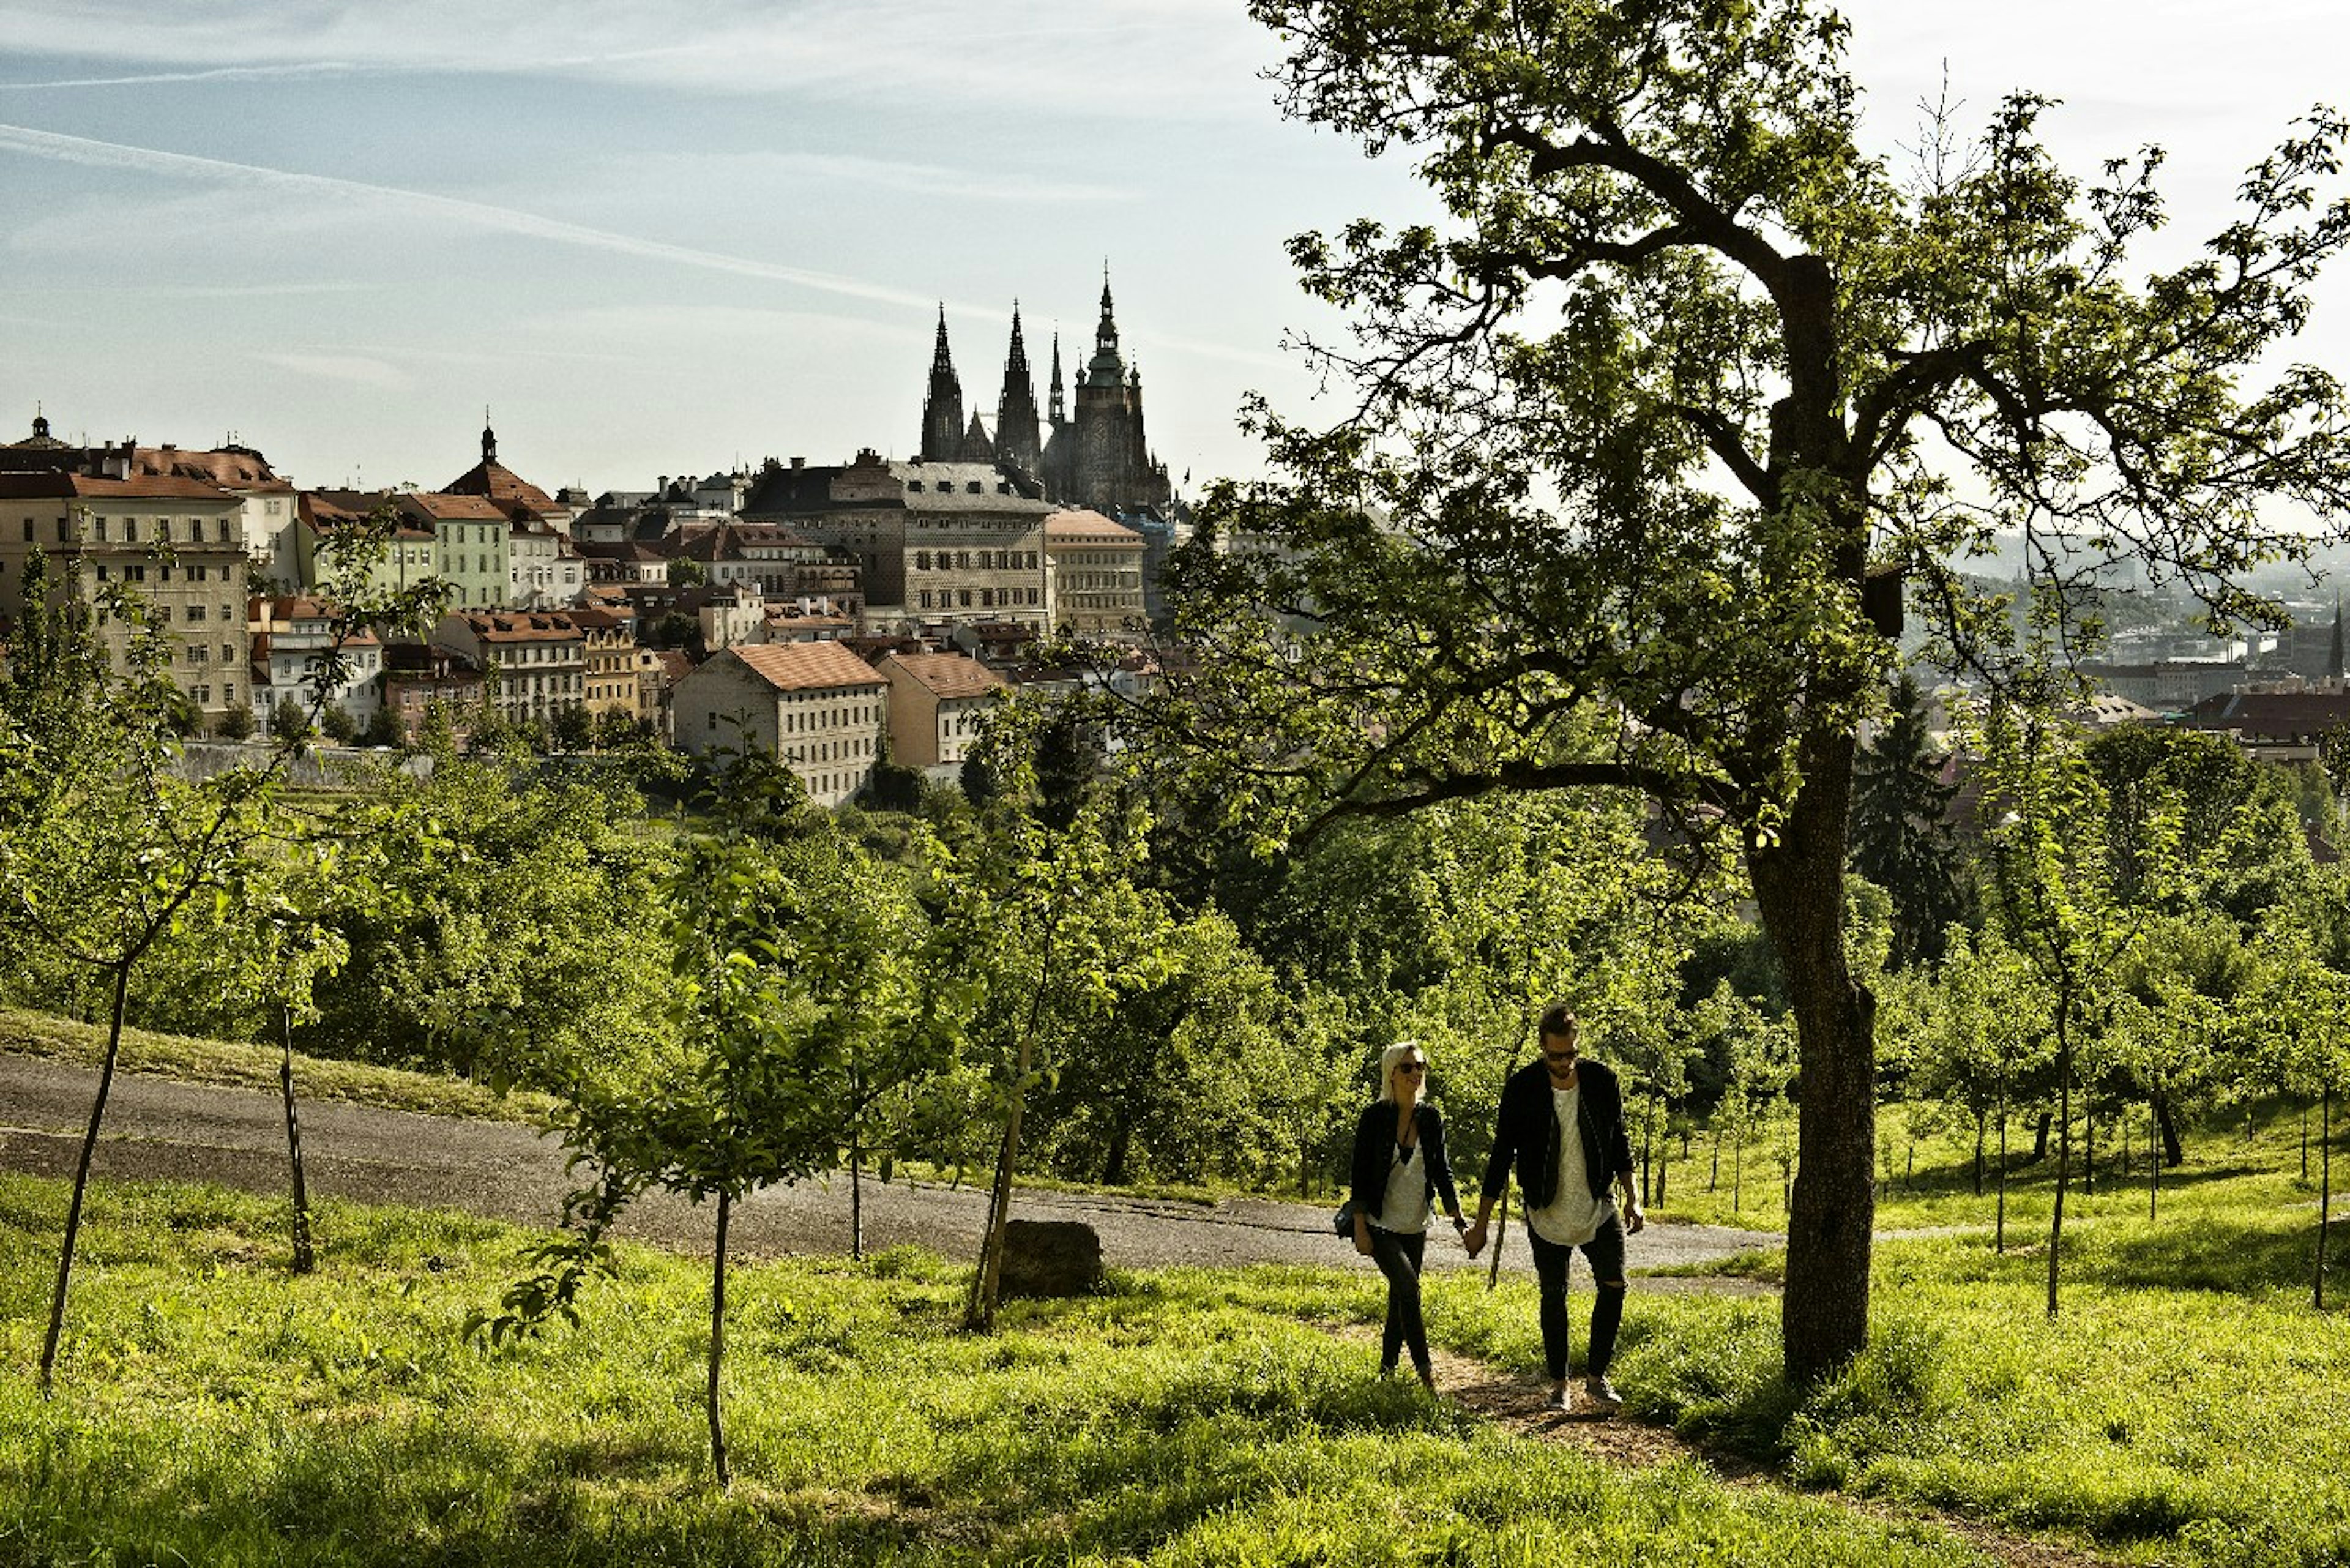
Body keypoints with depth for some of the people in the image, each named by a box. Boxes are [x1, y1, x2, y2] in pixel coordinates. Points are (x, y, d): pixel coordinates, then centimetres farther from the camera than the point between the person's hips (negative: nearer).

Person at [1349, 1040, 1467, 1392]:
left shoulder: (1431, 1118, 3)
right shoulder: (1375, 1116, -9)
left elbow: (1442, 1171, 7)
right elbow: (1360, 1174, -8)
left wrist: (1457, 1216, -3)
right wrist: (1360, 1228, -12)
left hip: (1415, 1226, 5)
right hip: (1381, 1226, -5)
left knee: (1400, 1299, 9)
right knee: (1409, 1288, -20)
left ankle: (1387, 1371, 23)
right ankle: (1425, 1372, -16)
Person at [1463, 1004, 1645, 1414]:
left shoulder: (1602, 1081, -5)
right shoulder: (1522, 1088, -10)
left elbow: (1620, 1144, 8)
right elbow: (1501, 1155, -5)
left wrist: (1632, 1198, 1)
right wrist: (1481, 1223, -6)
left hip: (1598, 1206, 1)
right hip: (1546, 1210, -1)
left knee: (1614, 1284, -8)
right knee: (1553, 1296, 6)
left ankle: (1596, 1378, 4)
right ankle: (1559, 1385, 17)